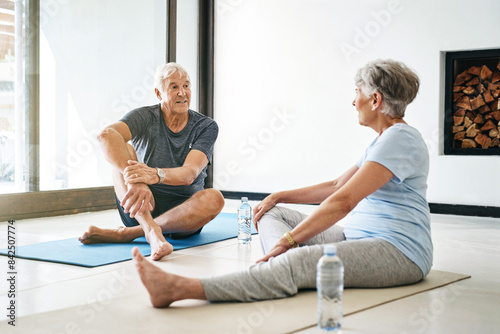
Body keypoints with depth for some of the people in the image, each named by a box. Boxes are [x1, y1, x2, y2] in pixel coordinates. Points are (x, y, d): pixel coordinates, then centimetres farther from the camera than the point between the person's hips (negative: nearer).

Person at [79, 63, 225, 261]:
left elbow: (189, 174, -20)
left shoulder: (206, 127, -3)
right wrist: (134, 179, -46)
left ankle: (126, 234, -32)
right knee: (123, 150, -22)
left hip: (183, 212, 0)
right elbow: (106, 135, -27)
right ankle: (151, 230, -44)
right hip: (142, 208, 0)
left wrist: (155, 175, -43)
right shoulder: (145, 117, -4)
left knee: (214, 198, -32)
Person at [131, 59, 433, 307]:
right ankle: (290, 274, -26)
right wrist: (280, 196, 17)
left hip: (398, 251, -10)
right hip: (357, 237, 10)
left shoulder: (400, 138, -13)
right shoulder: (383, 140, 22)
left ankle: (179, 289, -45)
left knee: (296, 262, -32)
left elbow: (343, 201, -21)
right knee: (272, 214, 6)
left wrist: (289, 239, -20)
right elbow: (336, 186, 25)